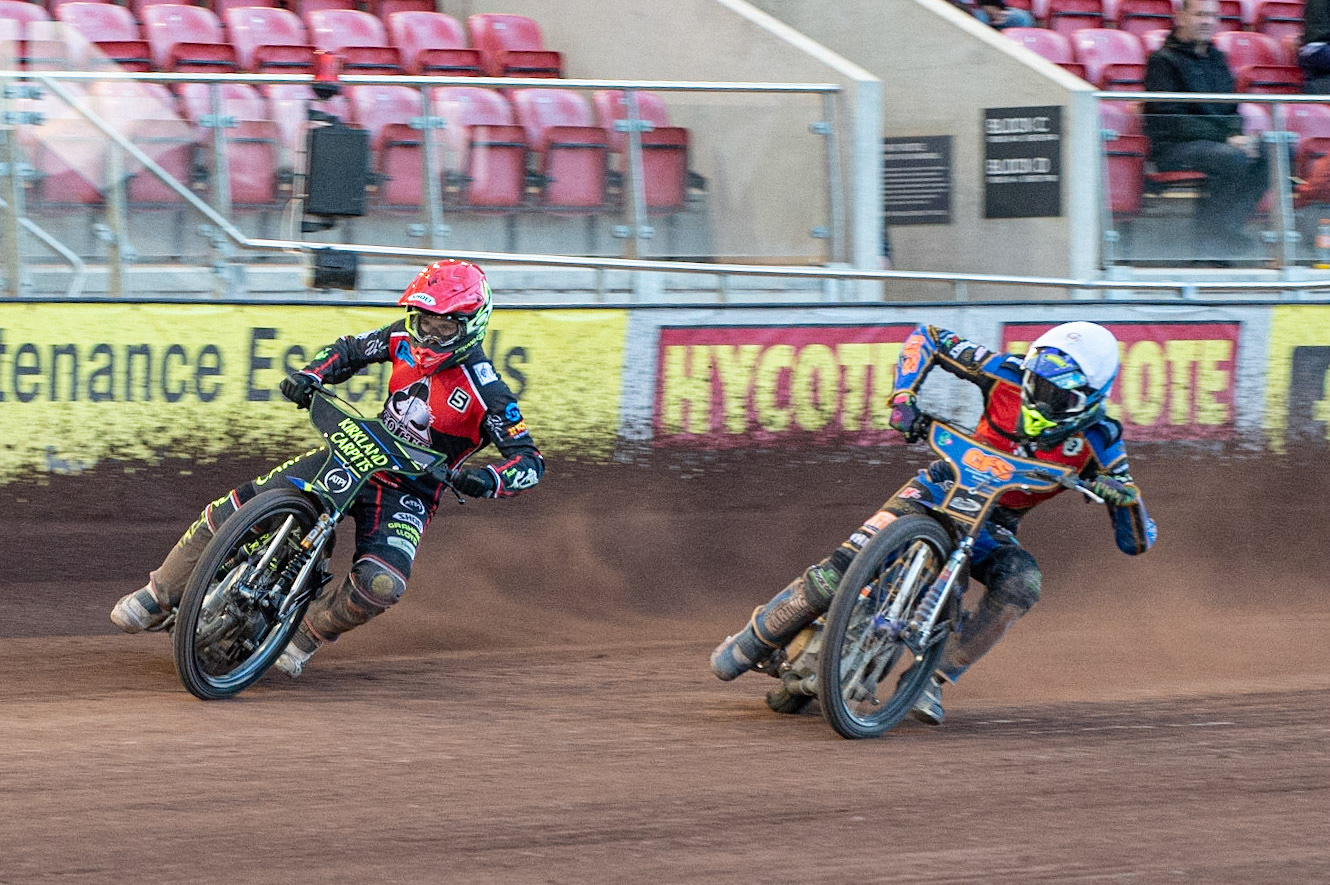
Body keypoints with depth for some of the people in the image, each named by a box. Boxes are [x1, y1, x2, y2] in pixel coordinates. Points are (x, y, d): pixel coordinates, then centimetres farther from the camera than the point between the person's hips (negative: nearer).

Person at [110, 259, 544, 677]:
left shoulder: (487, 394, -17)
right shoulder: (406, 340, -2)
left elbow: (530, 460, -19)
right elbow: (349, 349, 13)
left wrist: (488, 480, -40)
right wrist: (310, 375, -7)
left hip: (407, 495, -4)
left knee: (381, 584, -34)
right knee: (238, 506, -9)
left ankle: (312, 630, -3)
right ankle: (161, 593, 8)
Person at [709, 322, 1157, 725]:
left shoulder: (1096, 441, -15)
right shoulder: (1010, 374, -13)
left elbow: (1137, 542, -15)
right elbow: (927, 338, 0)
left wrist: (1124, 495, -36)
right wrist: (904, 397, -16)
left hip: (994, 527, 1)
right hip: (945, 487, -1)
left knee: (1022, 582, -34)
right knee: (840, 570, -22)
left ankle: (934, 678, -25)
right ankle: (753, 640, -2)